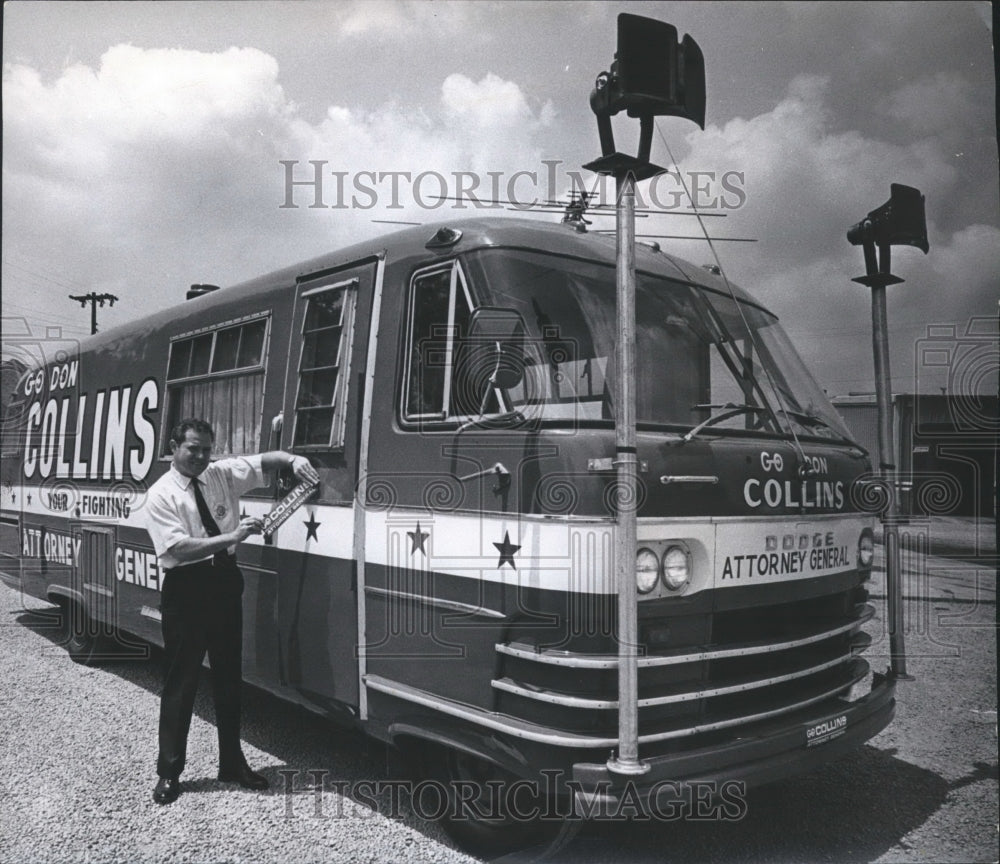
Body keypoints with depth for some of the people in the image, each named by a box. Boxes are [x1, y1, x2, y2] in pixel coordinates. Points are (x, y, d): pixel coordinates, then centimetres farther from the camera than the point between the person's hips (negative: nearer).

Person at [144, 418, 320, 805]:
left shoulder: (222, 474, 4)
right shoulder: (161, 495, -9)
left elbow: (268, 460, 6)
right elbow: (178, 548, -20)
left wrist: (293, 460, -17)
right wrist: (232, 537, -27)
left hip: (225, 582, 5)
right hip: (186, 589, -5)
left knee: (229, 675, 14)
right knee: (181, 681, 3)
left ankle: (232, 762, 28)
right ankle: (169, 771, 19)